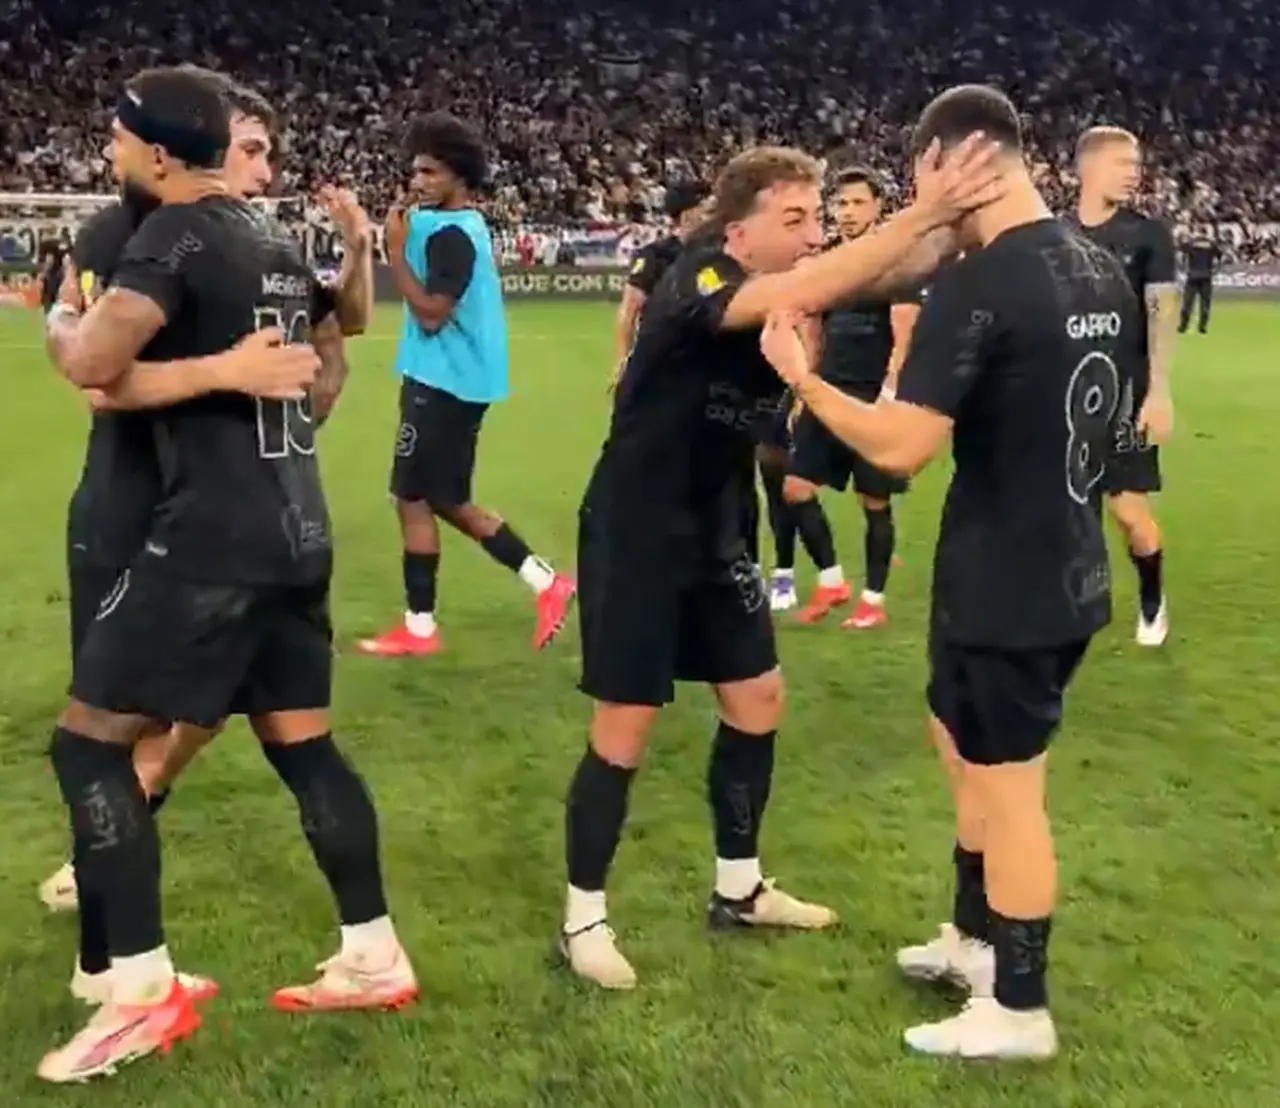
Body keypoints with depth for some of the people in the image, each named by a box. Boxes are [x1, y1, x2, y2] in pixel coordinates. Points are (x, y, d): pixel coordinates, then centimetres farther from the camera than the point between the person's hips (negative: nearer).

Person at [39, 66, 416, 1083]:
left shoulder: (177, 234, -12)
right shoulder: (274, 242, 14)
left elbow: (92, 363, -24)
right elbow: (330, 351, 29)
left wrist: (57, 320, -2)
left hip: (214, 534, -9)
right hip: (295, 527, 9)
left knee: (89, 740, 0)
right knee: (303, 745, 15)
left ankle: (144, 993, 2)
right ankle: (374, 958, 22)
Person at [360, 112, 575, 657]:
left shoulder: (450, 235, -16)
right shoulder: (462, 224, 14)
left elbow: (431, 313, -22)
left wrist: (397, 251, -18)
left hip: (443, 384, -10)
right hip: (454, 380, 10)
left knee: (412, 499, -2)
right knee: (446, 500, 16)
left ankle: (419, 627, 8)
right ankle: (546, 582, 16)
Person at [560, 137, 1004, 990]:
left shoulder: (793, 291, -1)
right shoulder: (697, 285, -24)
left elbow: (876, 277, -16)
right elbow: (802, 295, -42)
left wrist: (950, 230, -34)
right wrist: (922, 214, -45)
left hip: (716, 535, 8)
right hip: (633, 538, -8)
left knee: (759, 701, 13)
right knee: (624, 733, -1)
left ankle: (740, 890, 31)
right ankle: (583, 919, 17)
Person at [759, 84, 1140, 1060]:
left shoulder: (979, 285, -21)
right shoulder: (1104, 272, 4)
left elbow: (901, 447, -24)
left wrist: (801, 378, -12)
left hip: (1003, 589, -8)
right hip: (1071, 573, 8)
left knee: (1007, 790, 6)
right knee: (969, 750, 25)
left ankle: (1018, 1011, 23)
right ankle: (974, 939, 41)